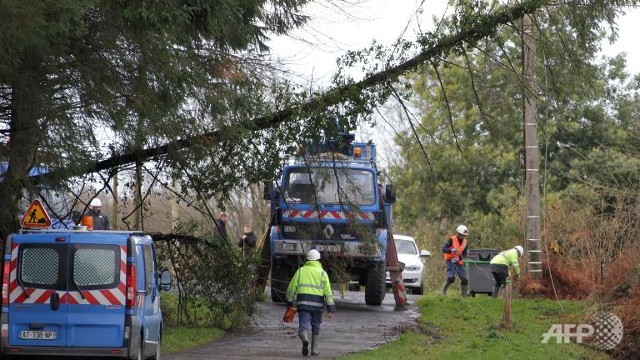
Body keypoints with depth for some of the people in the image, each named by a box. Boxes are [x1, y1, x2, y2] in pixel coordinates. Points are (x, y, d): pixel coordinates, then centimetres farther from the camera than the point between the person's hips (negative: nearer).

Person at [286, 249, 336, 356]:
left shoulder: (300, 271, 11)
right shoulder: (322, 273, 6)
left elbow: (291, 288, 8)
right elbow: (328, 291, -1)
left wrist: (289, 303, 17)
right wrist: (330, 309, -1)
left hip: (303, 303, 0)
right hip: (317, 303, 0)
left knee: (303, 325, -6)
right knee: (316, 327, 16)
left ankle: (304, 338, -37)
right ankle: (314, 348, 18)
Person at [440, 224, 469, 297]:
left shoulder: (465, 242, 9)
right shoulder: (451, 239, -9)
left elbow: (464, 253, 11)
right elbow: (444, 249, -16)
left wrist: (461, 257, -12)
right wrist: (451, 250, -36)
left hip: (459, 262, 6)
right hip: (450, 261, -6)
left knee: (464, 279, -1)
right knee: (451, 277, -24)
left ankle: (464, 295, 11)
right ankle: (443, 291, -9)